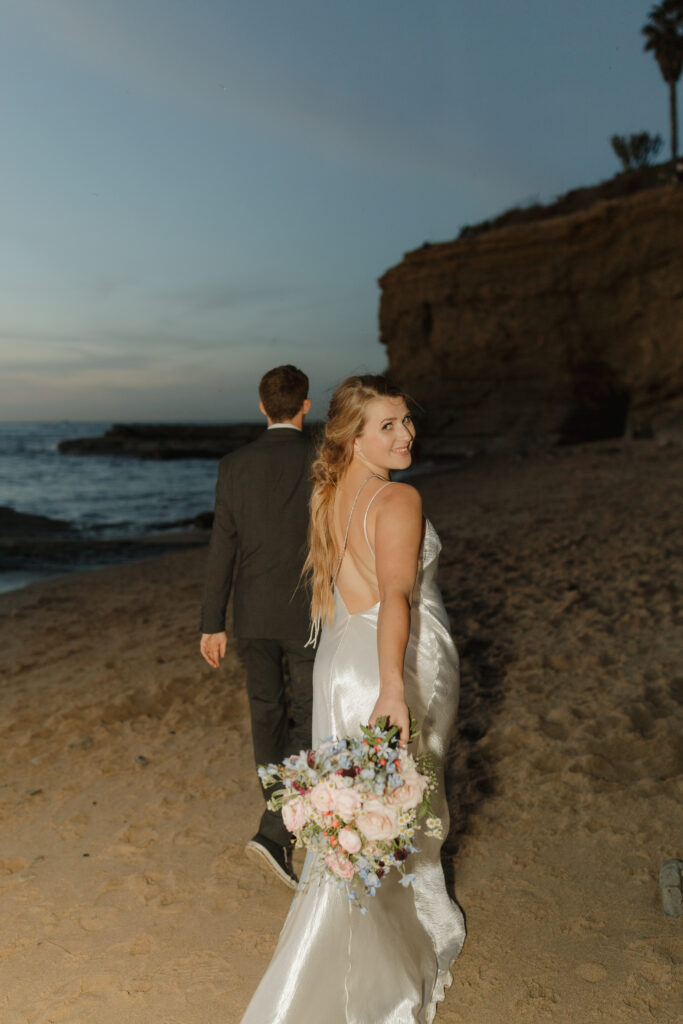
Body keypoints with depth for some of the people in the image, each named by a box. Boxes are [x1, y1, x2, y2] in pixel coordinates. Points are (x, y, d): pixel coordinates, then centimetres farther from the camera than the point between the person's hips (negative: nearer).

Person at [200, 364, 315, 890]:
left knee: (268, 712, 19)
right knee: (310, 724, 6)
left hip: (255, 610, 3)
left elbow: (222, 549, -3)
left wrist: (212, 624, 4)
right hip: (310, 614, -3)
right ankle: (274, 832, -5)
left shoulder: (235, 465, -3)